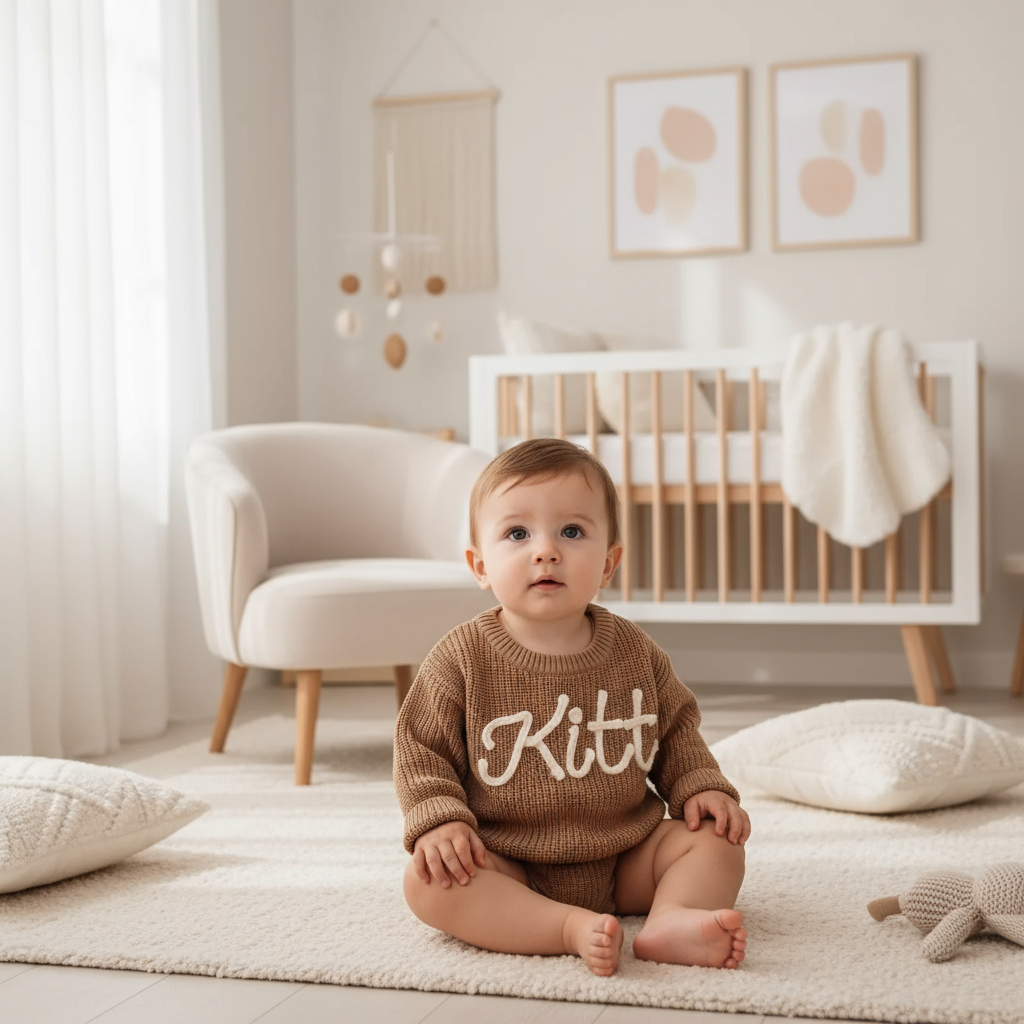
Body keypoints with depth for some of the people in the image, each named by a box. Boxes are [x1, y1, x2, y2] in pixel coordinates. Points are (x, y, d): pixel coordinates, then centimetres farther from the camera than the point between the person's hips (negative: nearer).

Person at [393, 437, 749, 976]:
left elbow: (675, 728, 15)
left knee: (716, 840, -11)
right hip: (509, 865, -3)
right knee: (427, 882, -29)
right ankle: (573, 928, -36)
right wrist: (439, 819, -18)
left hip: (625, 859, 3)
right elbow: (420, 748, -3)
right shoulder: (462, 659, -9)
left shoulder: (634, 652, 0)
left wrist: (702, 788, 0)